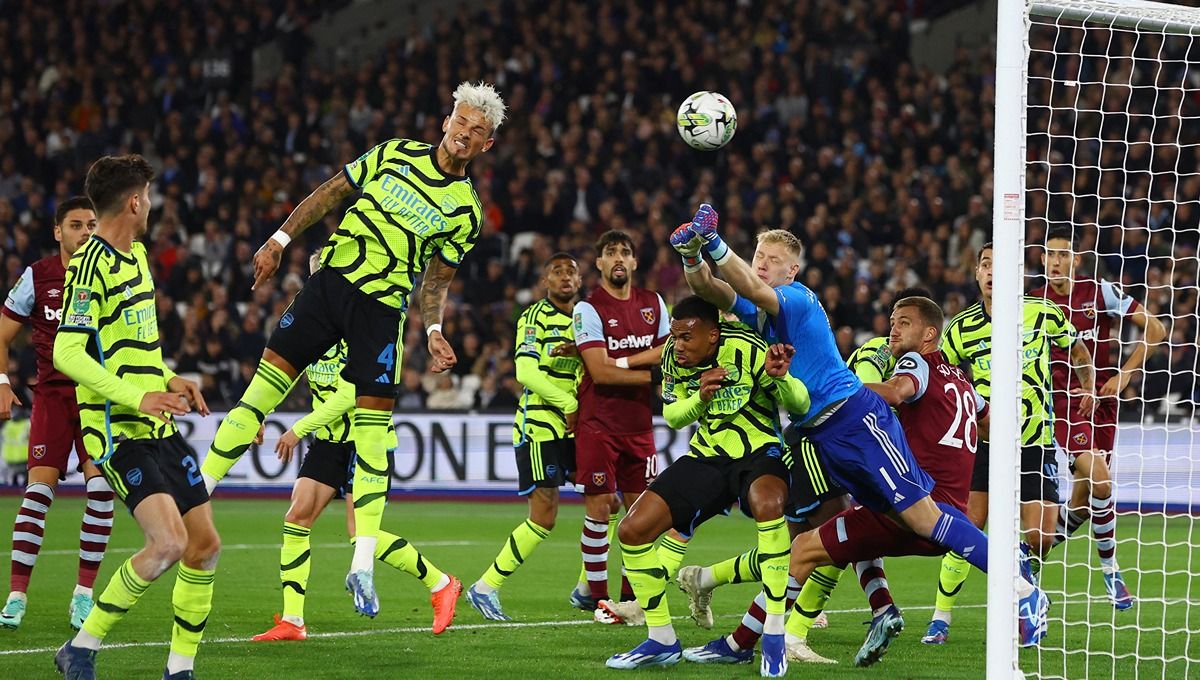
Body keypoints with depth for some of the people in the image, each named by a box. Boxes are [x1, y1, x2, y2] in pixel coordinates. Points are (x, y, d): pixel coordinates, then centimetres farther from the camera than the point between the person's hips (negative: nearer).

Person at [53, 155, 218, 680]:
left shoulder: (135, 255, 16)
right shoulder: (91, 263, -14)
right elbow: (67, 352, -22)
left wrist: (169, 381, 13)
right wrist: (137, 398, -28)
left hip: (158, 427, 9)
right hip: (118, 433, -9)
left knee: (205, 545, 5)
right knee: (168, 542, -21)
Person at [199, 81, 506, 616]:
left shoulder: (466, 211, 5)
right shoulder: (395, 154, 6)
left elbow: (437, 281, 11)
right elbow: (332, 192, 13)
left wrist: (434, 332, -5)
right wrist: (279, 240, 7)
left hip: (382, 307, -1)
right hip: (331, 277, 1)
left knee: (374, 422, -7)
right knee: (269, 375, -7)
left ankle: (363, 564, -7)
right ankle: (199, 487, 1)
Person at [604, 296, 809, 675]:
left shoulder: (747, 351, -19)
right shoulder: (675, 356, -4)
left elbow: (801, 406, -17)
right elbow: (672, 417, 5)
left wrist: (779, 377, -39)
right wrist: (701, 396, -17)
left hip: (758, 451, -6)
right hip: (707, 456, 6)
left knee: (768, 503, -41)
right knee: (632, 530, -8)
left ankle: (774, 636, -33)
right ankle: (662, 641, 9)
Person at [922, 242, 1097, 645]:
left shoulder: (1043, 313, -1)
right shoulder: (961, 328, -1)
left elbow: (1078, 351, 14)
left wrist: (1088, 387, -2)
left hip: (1035, 444, 1)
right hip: (983, 441, -1)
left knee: (1041, 538, -8)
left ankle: (1018, 562, 29)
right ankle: (941, 617, 1)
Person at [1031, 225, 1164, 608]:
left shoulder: (1101, 292, -2)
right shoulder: (1035, 304, 1)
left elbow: (1155, 329, 0)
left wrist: (1125, 374, -6)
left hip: (1100, 400, 3)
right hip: (1063, 403, -3)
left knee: (1085, 496, 4)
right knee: (1099, 484, -20)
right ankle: (1110, 570, -5)